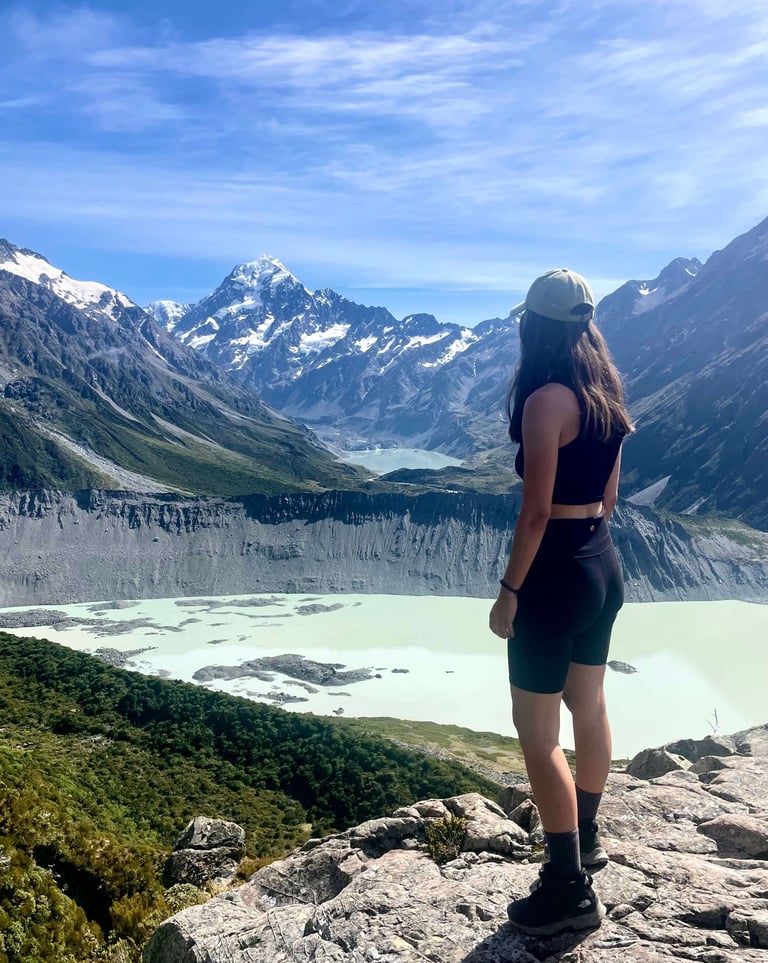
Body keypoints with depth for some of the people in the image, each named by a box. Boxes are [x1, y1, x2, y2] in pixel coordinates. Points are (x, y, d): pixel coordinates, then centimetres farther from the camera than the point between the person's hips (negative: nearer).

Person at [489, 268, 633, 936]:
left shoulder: (546, 398, -18)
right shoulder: (605, 394, 8)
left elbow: (537, 509, -21)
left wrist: (510, 591, -15)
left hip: (557, 572, -9)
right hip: (604, 564, 9)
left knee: (536, 730, 2)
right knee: (590, 706, 21)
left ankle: (571, 889, 13)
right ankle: (586, 838, 40)